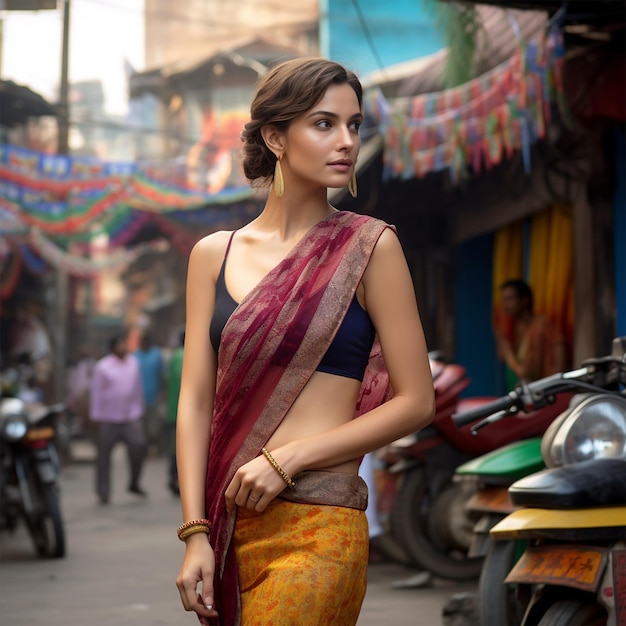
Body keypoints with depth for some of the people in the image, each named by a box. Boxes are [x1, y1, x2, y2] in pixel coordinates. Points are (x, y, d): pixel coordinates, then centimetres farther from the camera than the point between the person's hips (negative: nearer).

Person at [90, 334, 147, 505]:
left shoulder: (134, 363, 7)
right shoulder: (102, 366, -5)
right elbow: (96, 392, -3)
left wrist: (139, 410, 14)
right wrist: (97, 417, -5)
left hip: (131, 417, 3)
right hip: (109, 419, -3)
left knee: (138, 447, -7)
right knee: (104, 455, 2)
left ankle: (134, 484, 15)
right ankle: (103, 493, 11)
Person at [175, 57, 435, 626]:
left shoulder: (367, 247, -1)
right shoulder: (214, 255, 9)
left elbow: (416, 401, -4)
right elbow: (196, 401, 5)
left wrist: (286, 458, -10)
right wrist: (195, 532, -3)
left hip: (316, 529, -4)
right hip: (229, 523, 4)